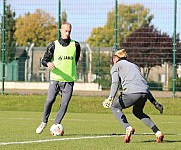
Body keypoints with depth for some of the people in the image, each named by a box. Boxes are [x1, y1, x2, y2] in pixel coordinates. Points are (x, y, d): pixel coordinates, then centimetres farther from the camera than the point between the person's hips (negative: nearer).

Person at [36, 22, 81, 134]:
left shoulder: (75, 45, 5)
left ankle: (56, 125, 6)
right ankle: (44, 123, 10)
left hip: (69, 80, 1)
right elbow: (44, 60, 1)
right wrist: (48, 63, -20)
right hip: (55, 79, -1)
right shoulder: (54, 45, 2)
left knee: (64, 104, -6)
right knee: (49, 101, -9)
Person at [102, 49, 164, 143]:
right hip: (145, 93, 6)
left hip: (132, 92, -6)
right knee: (138, 112, 32)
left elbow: (115, 82, -3)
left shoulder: (116, 66, 17)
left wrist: (111, 98, -15)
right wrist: (154, 101, 31)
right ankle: (157, 132, 15)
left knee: (115, 107, 18)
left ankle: (128, 128, -8)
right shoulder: (134, 66, 34)